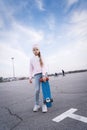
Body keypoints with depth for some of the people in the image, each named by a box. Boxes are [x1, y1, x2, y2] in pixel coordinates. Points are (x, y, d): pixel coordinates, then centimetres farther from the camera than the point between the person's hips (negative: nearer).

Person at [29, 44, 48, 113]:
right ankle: (37, 105, 9)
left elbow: (43, 66, -3)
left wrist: (44, 75, -14)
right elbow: (31, 69, 12)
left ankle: (44, 104, 8)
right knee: (37, 90, -8)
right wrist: (30, 77, 8)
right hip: (36, 74, 1)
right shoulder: (31, 59, 9)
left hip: (43, 73, 0)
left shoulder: (41, 57, 6)